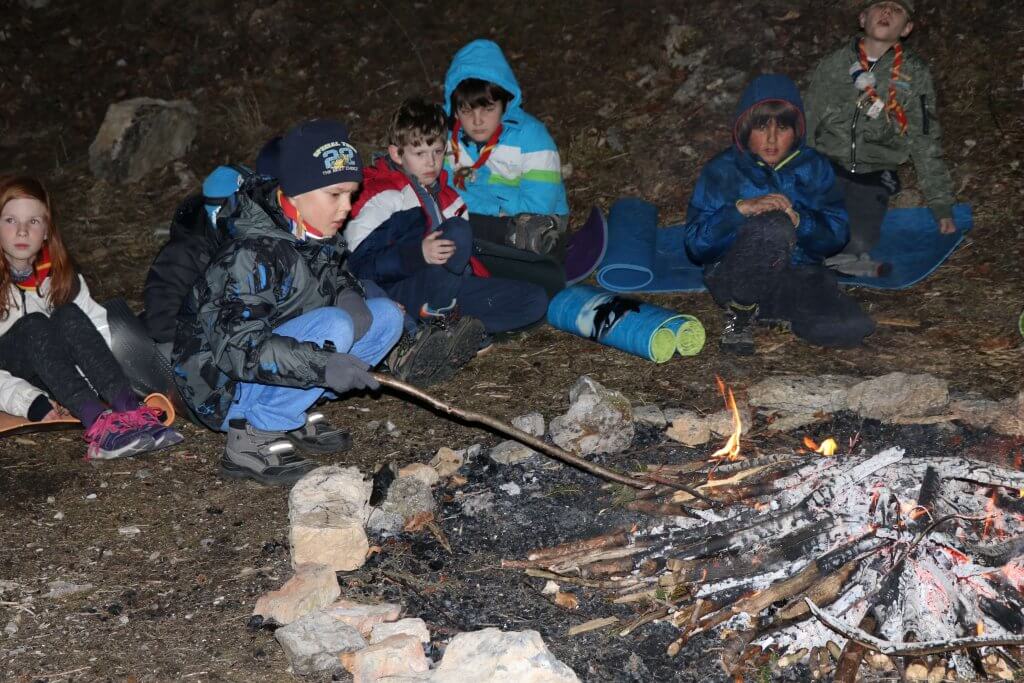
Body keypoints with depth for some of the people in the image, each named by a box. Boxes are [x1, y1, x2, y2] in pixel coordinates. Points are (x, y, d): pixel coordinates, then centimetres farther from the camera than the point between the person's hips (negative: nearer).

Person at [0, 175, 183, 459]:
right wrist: (31, 403, -33)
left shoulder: (58, 273, 0)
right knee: (34, 326, -32)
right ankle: (96, 421, -52)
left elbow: (97, 323, -8)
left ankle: (131, 411, -43)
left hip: (50, 369, 4)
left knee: (69, 316, -26)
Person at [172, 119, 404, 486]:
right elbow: (237, 348, -33)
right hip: (223, 387, -9)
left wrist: (349, 296, -6)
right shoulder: (252, 254, -27)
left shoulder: (314, 236, -1)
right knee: (333, 327, -30)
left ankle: (288, 418, 4)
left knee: (386, 317, 2)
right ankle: (250, 440, -16)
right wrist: (322, 365, -39)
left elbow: (334, 275, 19)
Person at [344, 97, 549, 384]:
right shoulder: (382, 198, -6)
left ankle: (450, 333, -23)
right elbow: (359, 266, -18)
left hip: (444, 295, 8)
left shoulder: (443, 196, 21)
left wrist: (478, 276, 8)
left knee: (535, 300, -8)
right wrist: (418, 253, -31)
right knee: (457, 231, -31)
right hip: (396, 294, -8)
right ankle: (436, 321, -23)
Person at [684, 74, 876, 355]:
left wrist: (798, 220, -21)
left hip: (798, 274, 4)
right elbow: (696, 242, -10)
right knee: (773, 227, -35)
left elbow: (837, 234, -1)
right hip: (736, 278, -4)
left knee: (851, 327, -24)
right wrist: (740, 209, -25)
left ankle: (763, 308, 2)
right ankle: (739, 312, -12)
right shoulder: (721, 171, 1)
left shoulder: (813, 167, 8)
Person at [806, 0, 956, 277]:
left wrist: (941, 206, 6)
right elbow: (807, 128, 13)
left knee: (859, 246, -22)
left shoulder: (915, 75, 9)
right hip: (826, 169, 1)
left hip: (872, 180, 0)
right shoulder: (831, 65, 10)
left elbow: (926, 144, 10)